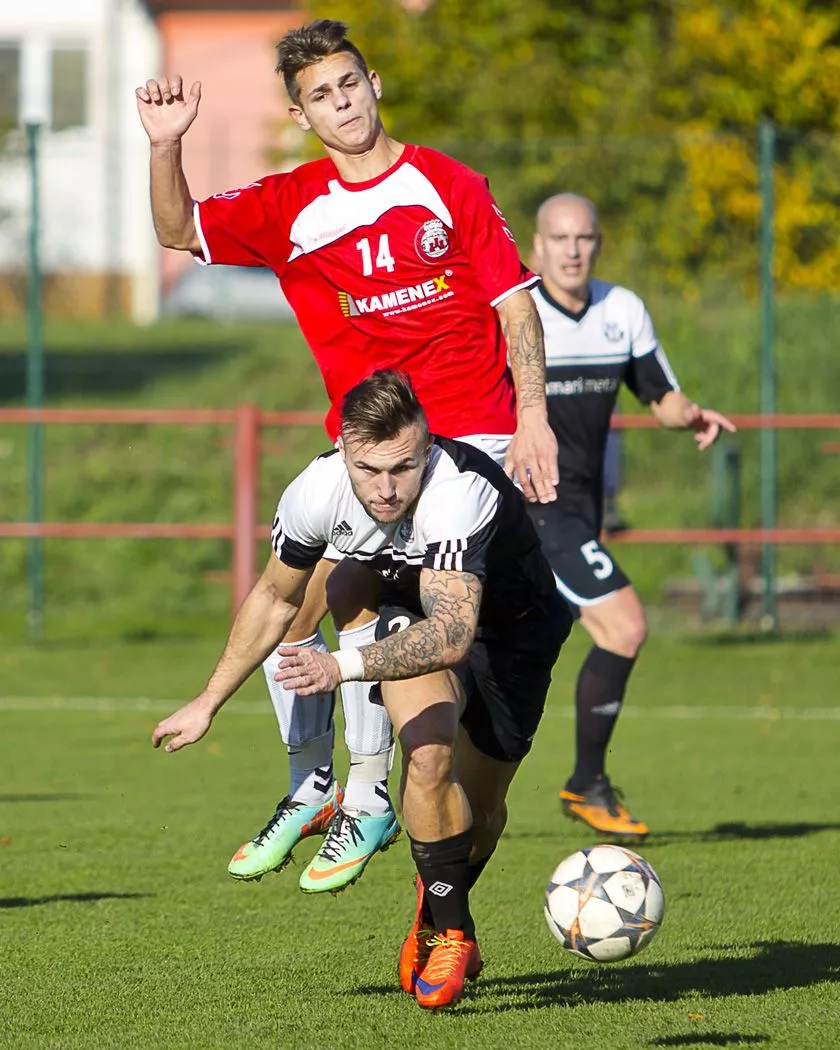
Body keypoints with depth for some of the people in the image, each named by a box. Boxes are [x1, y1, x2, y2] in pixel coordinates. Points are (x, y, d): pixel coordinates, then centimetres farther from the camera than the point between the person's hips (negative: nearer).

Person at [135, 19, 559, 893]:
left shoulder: (446, 185, -1)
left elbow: (514, 302, 1)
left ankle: (366, 798, -8)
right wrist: (165, 148, -14)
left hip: (467, 435, -5)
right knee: (290, 600, -4)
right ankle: (311, 790, 16)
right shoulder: (289, 207, 6)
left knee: (351, 593, -19)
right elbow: (179, 231, 4)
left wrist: (532, 417, -7)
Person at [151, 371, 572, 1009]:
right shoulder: (317, 491, -26)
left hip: (513, 626, -2)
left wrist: (343, 667, -66)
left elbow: (453, 634, -54)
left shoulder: (459, 491, -42)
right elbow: (276, 598, -4)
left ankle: (442, 916, 38)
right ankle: (449, 932, -10)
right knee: (430, 756, -26)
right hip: (409, 609, 2)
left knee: (476, 806, 5)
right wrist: (208, 704, 3)